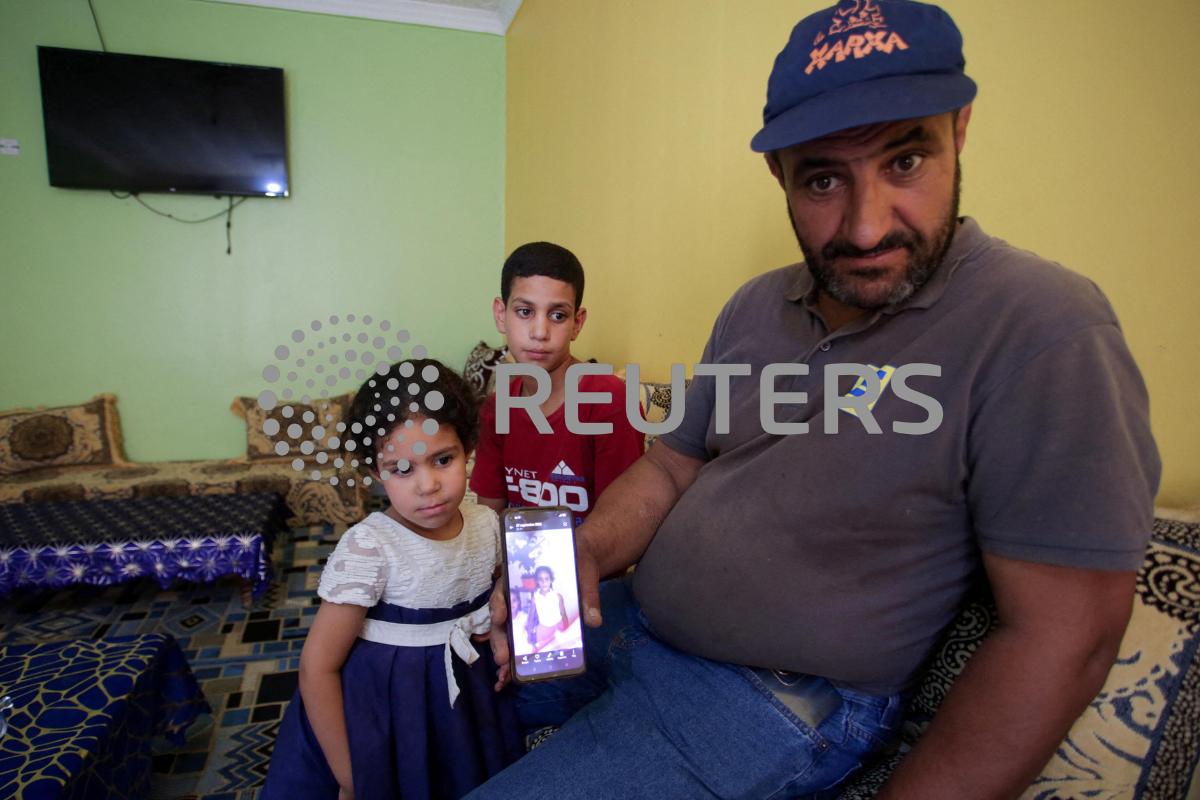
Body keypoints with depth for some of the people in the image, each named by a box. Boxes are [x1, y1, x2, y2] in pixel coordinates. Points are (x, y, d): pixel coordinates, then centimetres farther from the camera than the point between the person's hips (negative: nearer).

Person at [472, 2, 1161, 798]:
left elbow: (1063, 636, -19)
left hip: (779, 704, -6)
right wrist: (585, 552, -11)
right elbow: (670, 468, 7)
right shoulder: (755, 307, 2)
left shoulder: (1043, 330, -20)